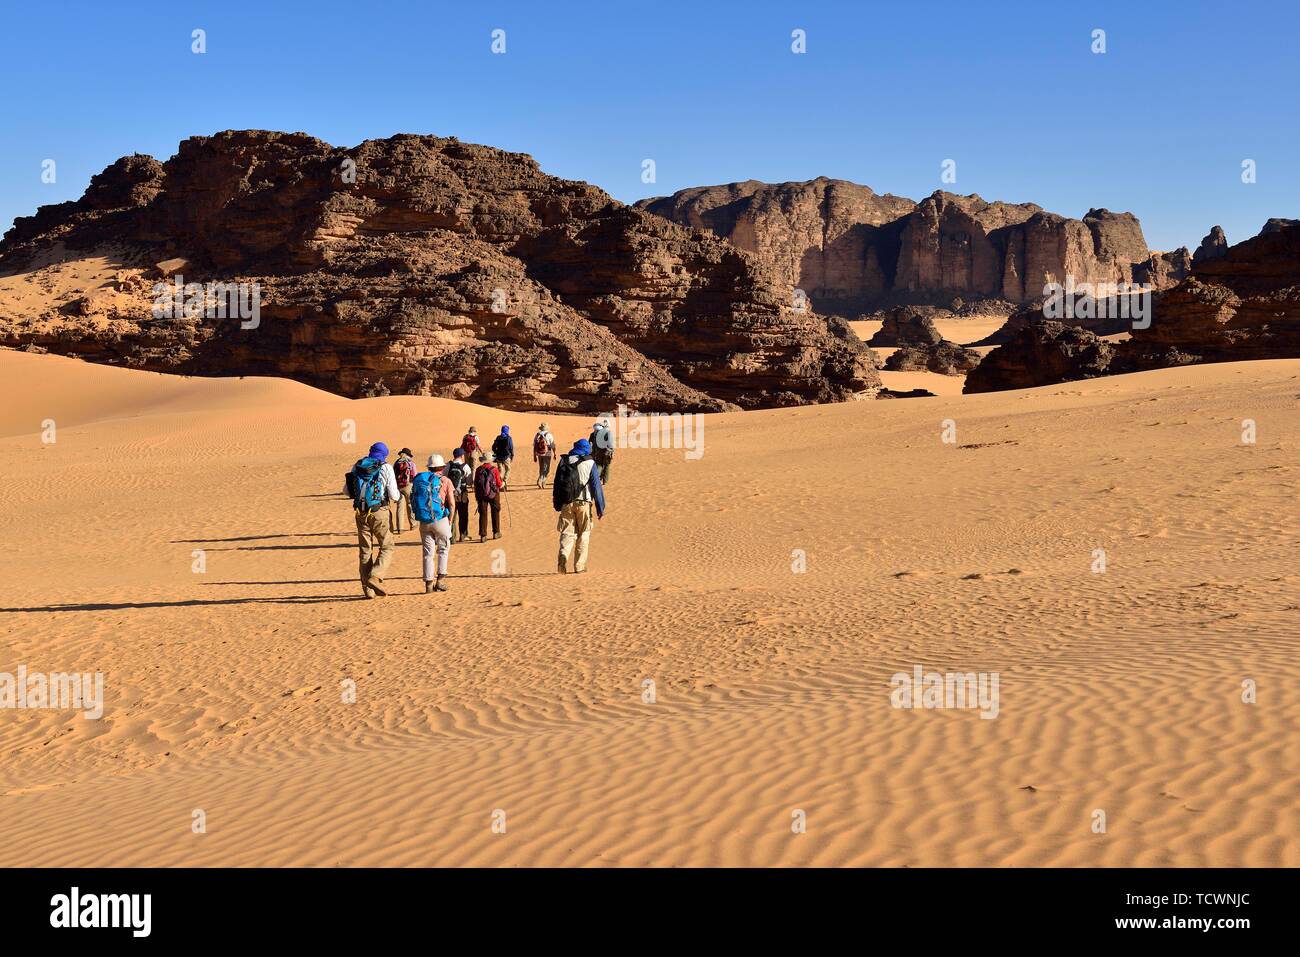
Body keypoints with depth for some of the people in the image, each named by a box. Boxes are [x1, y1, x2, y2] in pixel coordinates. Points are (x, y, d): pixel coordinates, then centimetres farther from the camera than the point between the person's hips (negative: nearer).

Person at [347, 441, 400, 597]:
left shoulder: (357, 466, 8)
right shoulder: (386, 468, -4)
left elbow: (347, 490, 13)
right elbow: (393, 495, -5)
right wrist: (399, 496, 18)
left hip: (361, 513, 4)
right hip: (379, 513, -4)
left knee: (365, 550, 11)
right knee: (386, 547, 7)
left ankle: (367, 588, 9)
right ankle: (375, 577, -13)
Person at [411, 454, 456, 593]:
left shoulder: (419, 480, 8)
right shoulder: (445, 481, -2)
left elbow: (413, 500, 7)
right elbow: (452, 503, -6)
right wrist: (450, 520, 4)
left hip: (424, 522, 3)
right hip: (440, 519, -3)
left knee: (428, 553, 8)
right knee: (443, 549, 14)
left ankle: (429, 584, 6)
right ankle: (440, 580, 7)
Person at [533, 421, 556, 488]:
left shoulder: (537, 435, 4)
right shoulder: (549, 435, -8)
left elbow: (534, 447, 5)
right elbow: (553, 445, -8)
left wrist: (534, 456, 11)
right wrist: (554, 453, 6)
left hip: (539, 454, 4)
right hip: (547, 454, -4)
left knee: (541, 469, 16)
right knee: (546, 469, -1)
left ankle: (543, 483, 19)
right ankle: (540, 480, -20)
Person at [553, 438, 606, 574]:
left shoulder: (563, 462, 7)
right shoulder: (589, 463, -2)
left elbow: (557, 485, 12)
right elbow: (596, 487, -3)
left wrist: (557, 505, 20)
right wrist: (600, 509, 1)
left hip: (566, 503, 2)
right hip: (583, 503, -2)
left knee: (567, 533, 6)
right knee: (583, 535, 9)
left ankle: (563, 555, -22)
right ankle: (579, 566, 9)